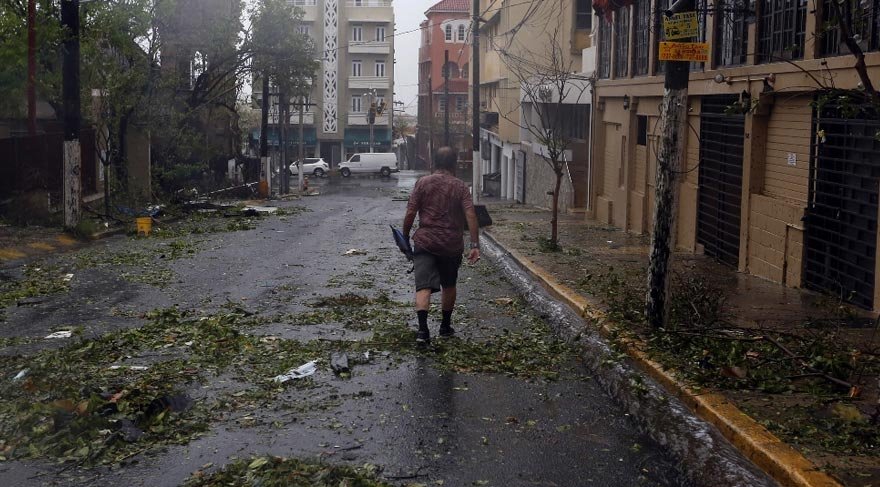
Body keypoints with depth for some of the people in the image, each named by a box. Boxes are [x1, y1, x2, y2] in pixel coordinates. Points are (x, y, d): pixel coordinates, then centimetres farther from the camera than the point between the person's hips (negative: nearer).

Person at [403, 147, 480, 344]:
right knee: (449, 286, 20)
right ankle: (446, 326, 31)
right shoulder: (460, 187, 0)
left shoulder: (422, 183, 0)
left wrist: (405, 236, 9)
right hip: (452, 245, 1)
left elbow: (410, 214, -4)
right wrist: (475, 245, -10)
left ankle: (423, 328, -24)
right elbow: (470, 216, -10)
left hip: (425, 242, -1)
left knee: (424, 286, -7)